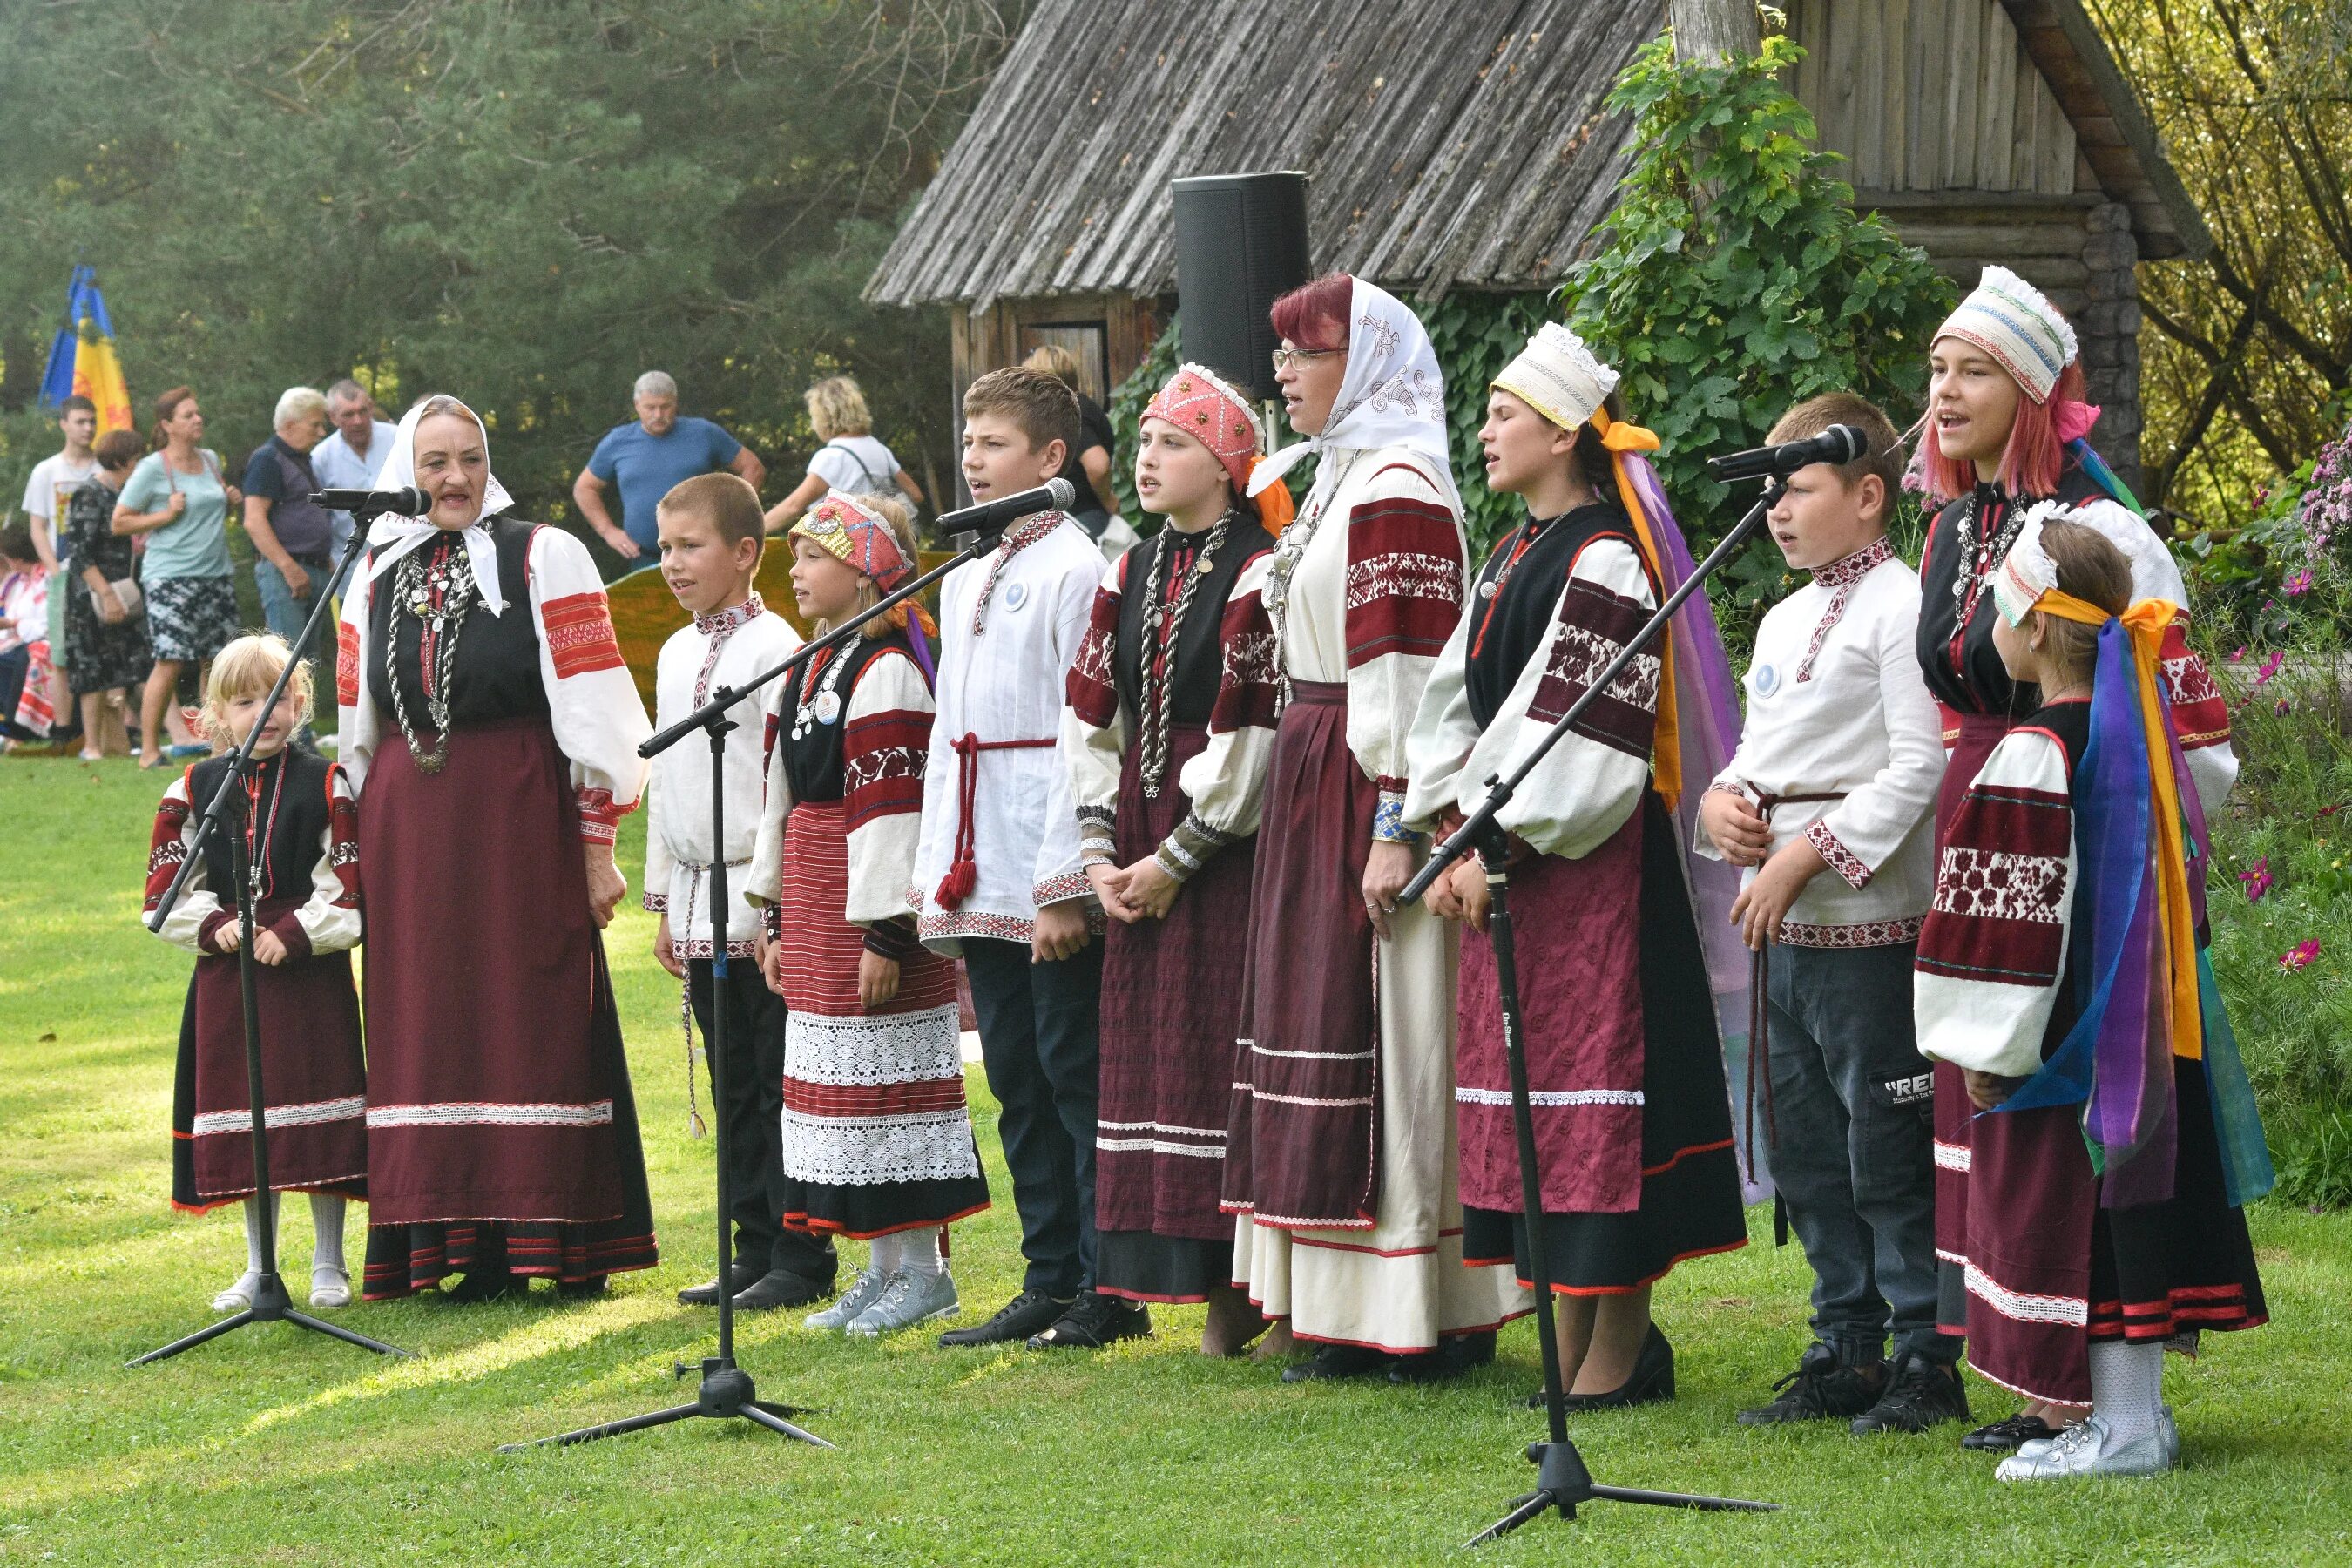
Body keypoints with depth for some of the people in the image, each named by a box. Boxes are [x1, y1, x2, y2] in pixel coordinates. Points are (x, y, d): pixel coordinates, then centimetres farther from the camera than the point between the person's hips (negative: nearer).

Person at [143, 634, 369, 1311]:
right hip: (226, 975, 2)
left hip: (312, 970, -2)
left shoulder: (327, 785, -1)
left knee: (319, 1115, 0)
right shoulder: (193, 791, 6)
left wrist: (295, 935, -15)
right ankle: (259, 1267, 17)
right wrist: (214, 926, -9)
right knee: (241, 1116, 6)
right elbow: (166, 885, 7)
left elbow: (349, 885, -4)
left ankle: (328, 1266, 10)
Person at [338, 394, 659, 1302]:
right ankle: (472, 1245, 10)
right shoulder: (376, 578, 12)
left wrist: (598, 844, -8)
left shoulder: (543, 557, -1)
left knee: (539, 1016, -3)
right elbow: (356, 729, 17)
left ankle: (563, 1243, 2)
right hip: (410, 827, 4)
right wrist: (351, 856, 14)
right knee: (432, 1021, 4)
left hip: (522, 818, -4)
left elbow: (590, 708, -4)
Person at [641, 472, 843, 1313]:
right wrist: (663, 899, 20)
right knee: (733, 1088, 11)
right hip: (699, 903, 8)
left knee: (782, 1084, -4)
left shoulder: (771, 646, -10)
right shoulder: (675, 654, 15)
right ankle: (755, 1251, 16)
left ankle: (801, 1258, 1)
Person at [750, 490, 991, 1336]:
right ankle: (885, 1265, 17)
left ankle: (922, 1272, 2)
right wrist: (781, 919, 20)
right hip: (814, 902, 10)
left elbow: (889, 807, -18)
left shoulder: (886, 670, -14)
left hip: (869, 911, -10)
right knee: (837, 1077, 11)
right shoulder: (805, 673, 15)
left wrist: (883, 930, -21)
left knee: (885, 1075, -5)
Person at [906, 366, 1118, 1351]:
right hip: (982, 878, 8)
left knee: (1075, 1071, -5)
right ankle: (1049, 1282, 15)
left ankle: (1108, 1291, -1)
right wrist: (936, 876, 15)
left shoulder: (1074, 568, -8)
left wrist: (1064, 882, -17)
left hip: (1051, 868, -8)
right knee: (1017, 1080, 10)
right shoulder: (963, 583, 17)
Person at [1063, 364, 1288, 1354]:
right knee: (1155, 1048, 6)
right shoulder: (1132, 576, 13)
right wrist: (1099, 852, 2)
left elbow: (1253, 734, -14)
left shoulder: (1259, 575, -9)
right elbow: (1090, 720, 12)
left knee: (1230, 1044, -8)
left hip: (1232, 851, -7)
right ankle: (1224, 1300, 12)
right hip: (1144, 849, 7)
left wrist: (1179, 856, -13)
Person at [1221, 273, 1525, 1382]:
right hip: (1312, 780, 10)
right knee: (1321, 1018, 11)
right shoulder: (1324, 478, 16)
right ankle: (1346, 1308, 15)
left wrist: (1395, 827, -23)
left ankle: (1410, 1314, -3)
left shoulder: (1397, 488, -14)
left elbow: (1408, 671, -19)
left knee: (1385, 1035, -7)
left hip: (1369, 784, -10)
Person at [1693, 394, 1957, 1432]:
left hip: (1869, 921, -9)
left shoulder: (1900, 606, -9)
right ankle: (1845, 1354, 21)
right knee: (1807, 1152, 13)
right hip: (1781, 924, 9)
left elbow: (1920, 764, -16)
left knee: (1887, 1151, -6)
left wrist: (1806, 853, -18)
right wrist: (1723, 801, 3)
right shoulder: (1784, 620, 18)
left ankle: (1928, 1359, 2)